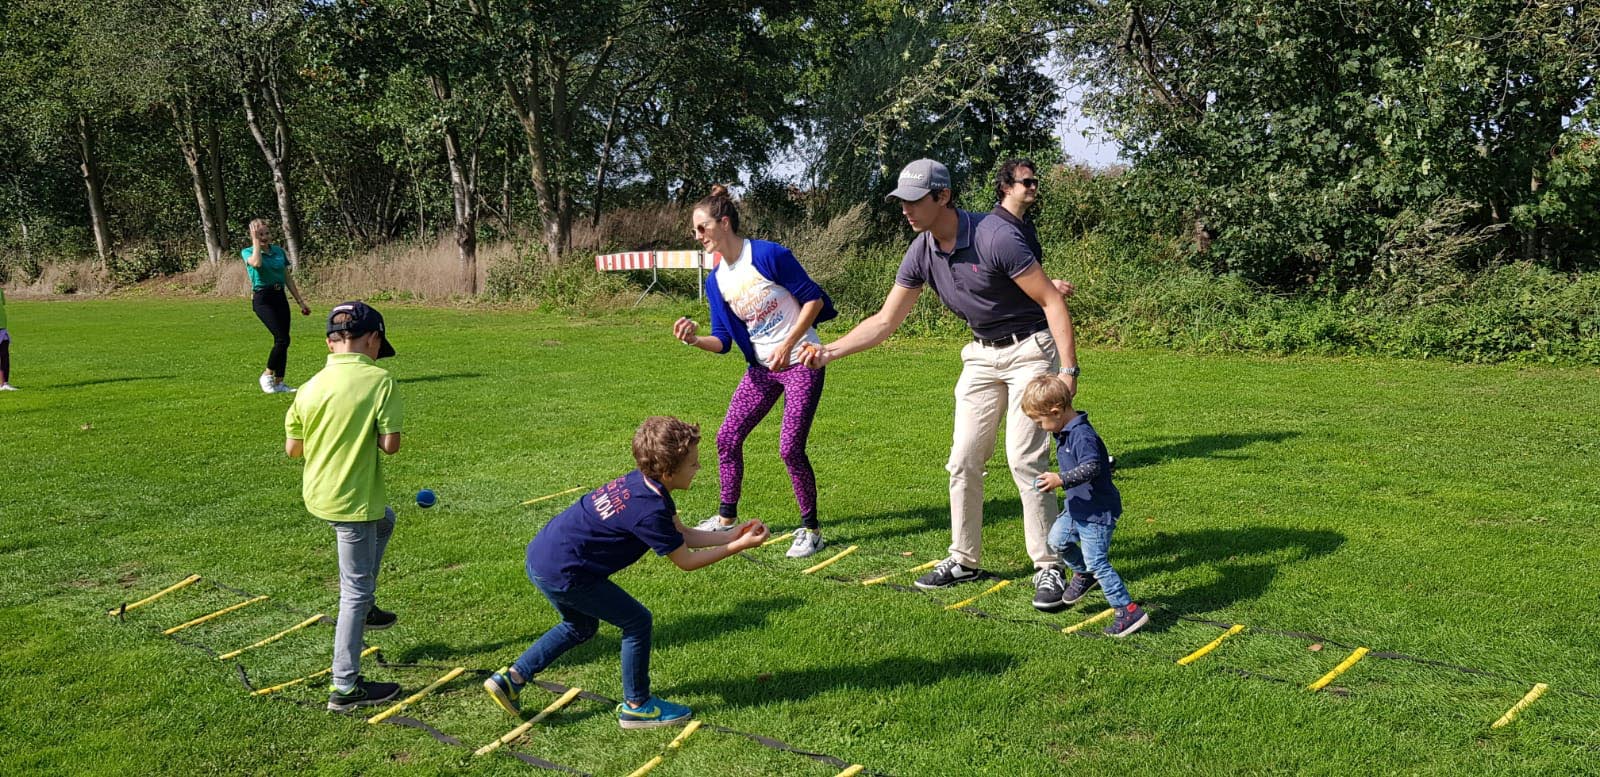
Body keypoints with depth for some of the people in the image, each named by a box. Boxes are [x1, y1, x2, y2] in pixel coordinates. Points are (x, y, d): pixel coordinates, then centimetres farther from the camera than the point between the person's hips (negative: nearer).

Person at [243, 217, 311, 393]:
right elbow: (256, 263, -27)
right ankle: (266, 376, 2)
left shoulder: (279, 251, 11)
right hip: (262, 299, -5)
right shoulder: (248, 252, -2)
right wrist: (256, 241, -16)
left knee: (283, 340, 3)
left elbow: (288, 278, 16)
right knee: (282, 338, -16)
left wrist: (301, 301, 15)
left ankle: (278, 383, 12)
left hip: (280, 297, 5)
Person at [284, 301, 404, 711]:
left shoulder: (311, 386, 0)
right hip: (353, 498, -7)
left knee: (384, 519, 34)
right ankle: (345, 688, 8)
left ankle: (363, 608, 39)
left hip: (316, 492, 7)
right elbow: (390, 443, -19)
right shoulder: (379, 379, -16)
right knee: (356, 590, 3)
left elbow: (292, 449, 5)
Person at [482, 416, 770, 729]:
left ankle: (511, 677, 30)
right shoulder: (649, 511, -23)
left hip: (540, 556, 9)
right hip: (561, 573, -9)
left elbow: (682, 535, 11)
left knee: (580, 627, 29)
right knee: (637, 622, 2)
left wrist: (731, 535, 5)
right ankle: (636, 706, 15)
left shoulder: (641, 481, 3)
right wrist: (739, 546, -7)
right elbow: (686, 561, -11)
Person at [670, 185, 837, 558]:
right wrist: (695, 339, -18)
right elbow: (723, 340, 4)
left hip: (801, 362, -7)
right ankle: (726, 518, 24)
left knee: (790, 448, -10)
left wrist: (786, 346, -18)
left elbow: (813, 298, -12)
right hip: (762, 368, 7)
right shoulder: (716, 280, 3)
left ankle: (811, 529, 8)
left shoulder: (768, 255, -16)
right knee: (727, 437, 6)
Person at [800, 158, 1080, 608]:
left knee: (1024, 458, -13)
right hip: (982, 354, 7)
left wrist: (1068, 369, -25)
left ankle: (1048, 567, -1)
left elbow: (1052, 301, -20)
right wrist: (830, 351, -11)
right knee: (963, 460, 7)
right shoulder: (922, 253, -5)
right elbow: (885, 321, 0)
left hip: (1031, 350, -7)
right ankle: (964, 560, 20)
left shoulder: (994, 238, -25)